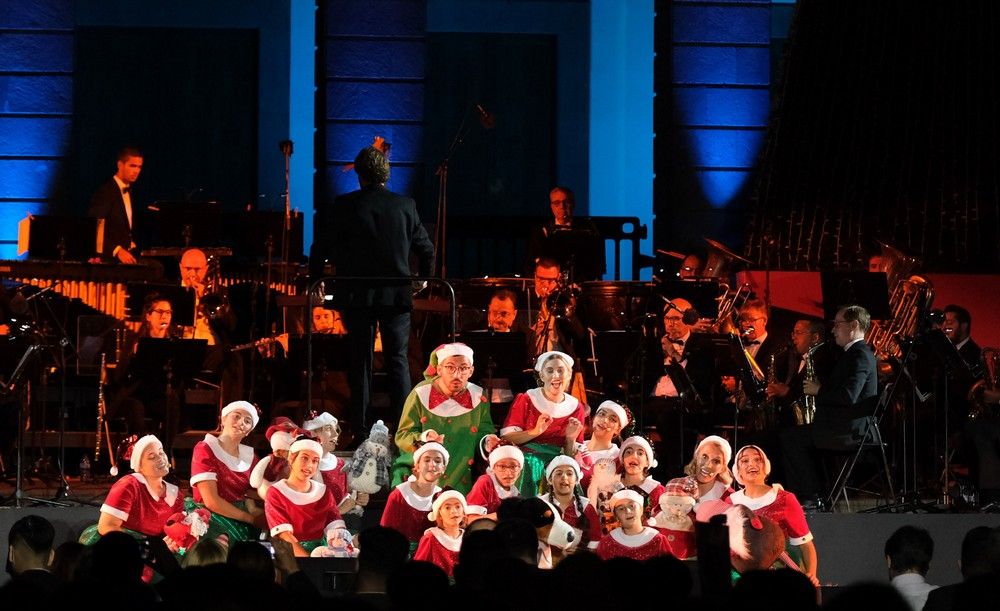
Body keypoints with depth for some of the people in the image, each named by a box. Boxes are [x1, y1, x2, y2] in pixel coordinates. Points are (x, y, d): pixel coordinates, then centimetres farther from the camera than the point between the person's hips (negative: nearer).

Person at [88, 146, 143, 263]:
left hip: (128, 257, 7)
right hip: (109, 258, -7)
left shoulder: (129, 192, 15)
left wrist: (132, 245, 8)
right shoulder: (104, 193, -10)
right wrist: (117, 250, -26)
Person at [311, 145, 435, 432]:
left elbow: (321, 248, -3)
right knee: (398, 360, 5)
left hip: (357, 295, -1)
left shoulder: (343, 206, -5)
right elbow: (426, 249, 8)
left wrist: (314, 278, 14)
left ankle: (360, 425, 7)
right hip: (397, 295, 1)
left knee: (360, 361, 7)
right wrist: (423, 280, 25)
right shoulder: (406, 206, 0)